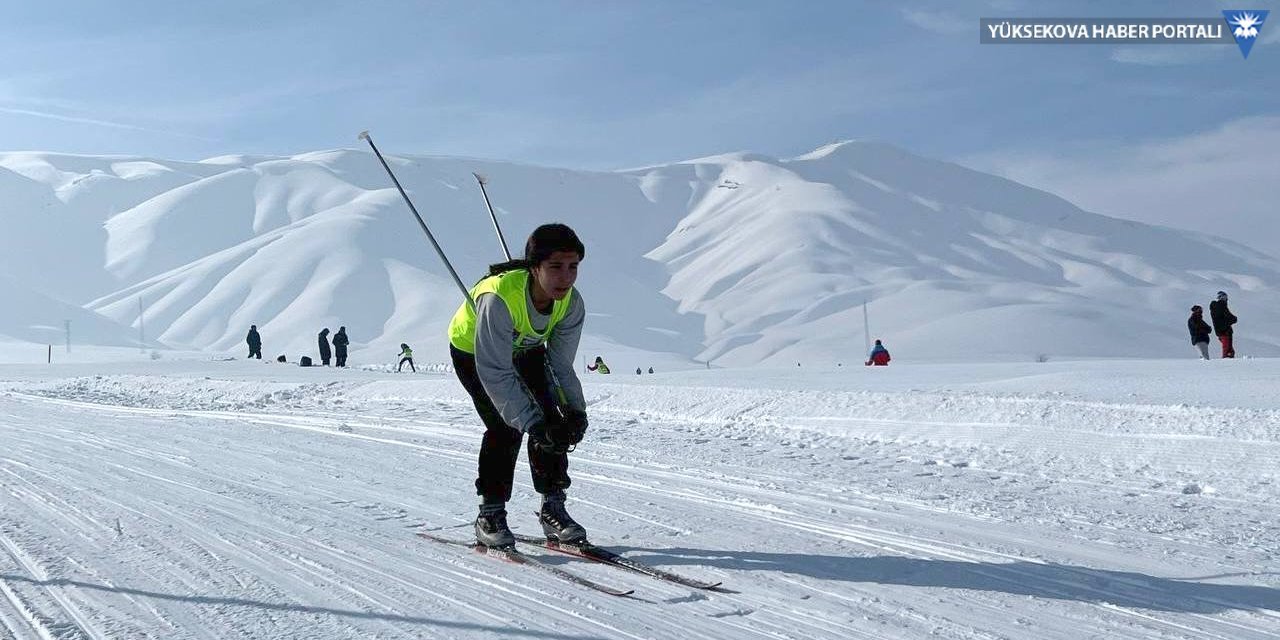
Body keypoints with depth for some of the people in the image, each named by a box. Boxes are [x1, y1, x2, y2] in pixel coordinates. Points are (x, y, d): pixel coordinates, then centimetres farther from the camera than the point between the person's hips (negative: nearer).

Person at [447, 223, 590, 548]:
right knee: (506, 426, -19)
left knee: (553, 420, -11)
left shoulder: (571, 303, -25)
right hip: (472, 351, -5)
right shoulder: (498, 298, -42)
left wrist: (575, 411, -30)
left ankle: (552, 507, 2)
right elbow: (494, 373, -40)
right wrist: (533, 424, -43)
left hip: (525, 349, 5)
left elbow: (561, 365, -15)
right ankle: (490, 514, -4)